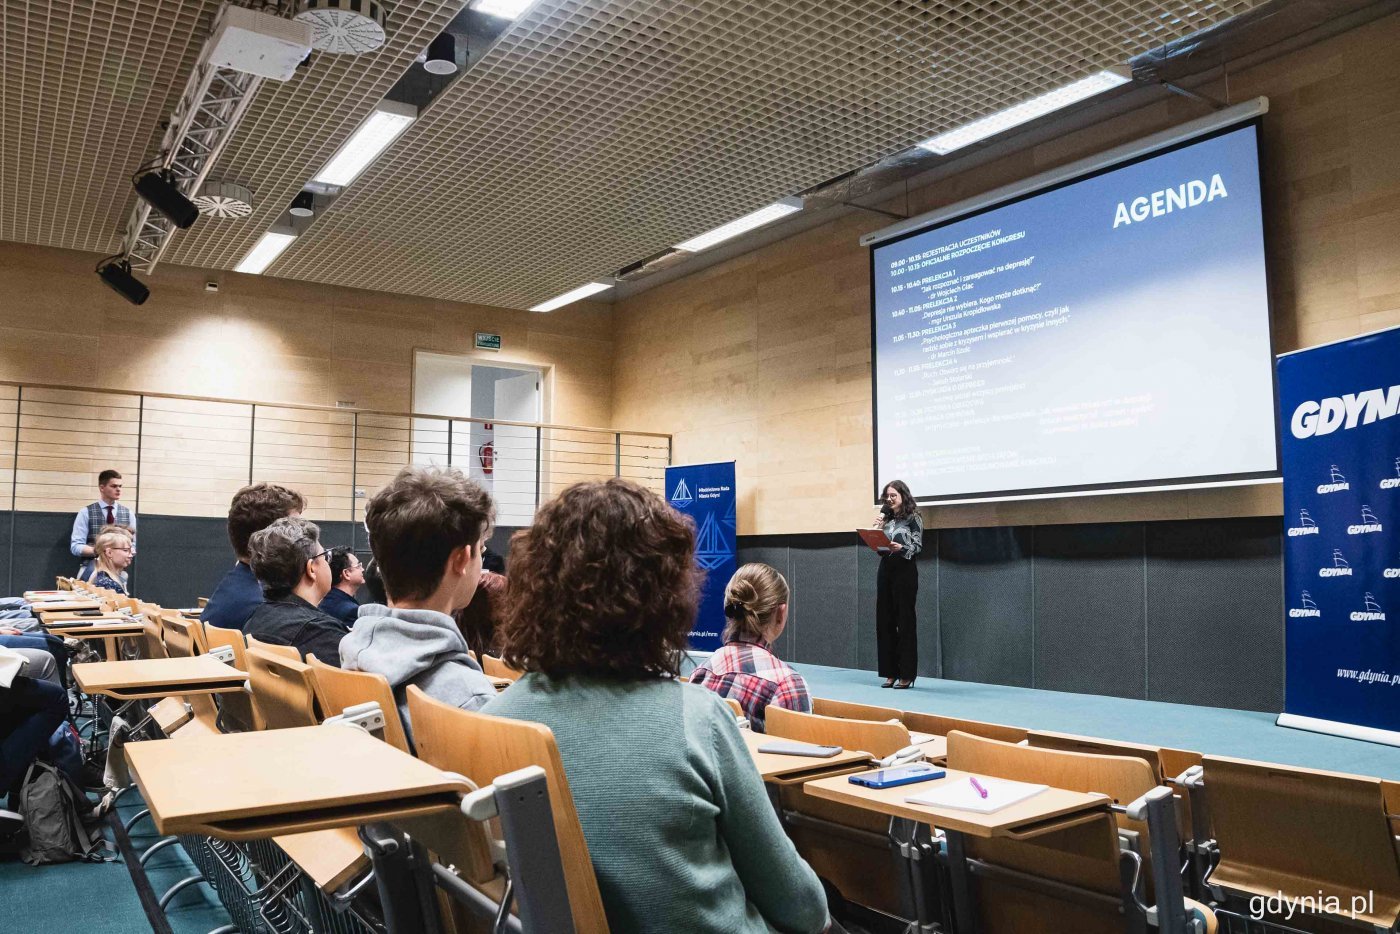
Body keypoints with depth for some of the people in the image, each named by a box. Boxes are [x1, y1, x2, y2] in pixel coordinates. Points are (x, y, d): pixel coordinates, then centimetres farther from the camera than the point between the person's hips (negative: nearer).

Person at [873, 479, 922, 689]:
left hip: (905, 570, -6)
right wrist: (877, 528, 0)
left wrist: (901, 548, -27)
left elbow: (917, 546, -10)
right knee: (884, 621, 5)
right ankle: (890, 672, 12)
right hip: (885, 569, 6)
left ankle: (907, 674, 3)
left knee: (905, 622, -3)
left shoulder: (913, 518, -3)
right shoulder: (886, 518, 14)